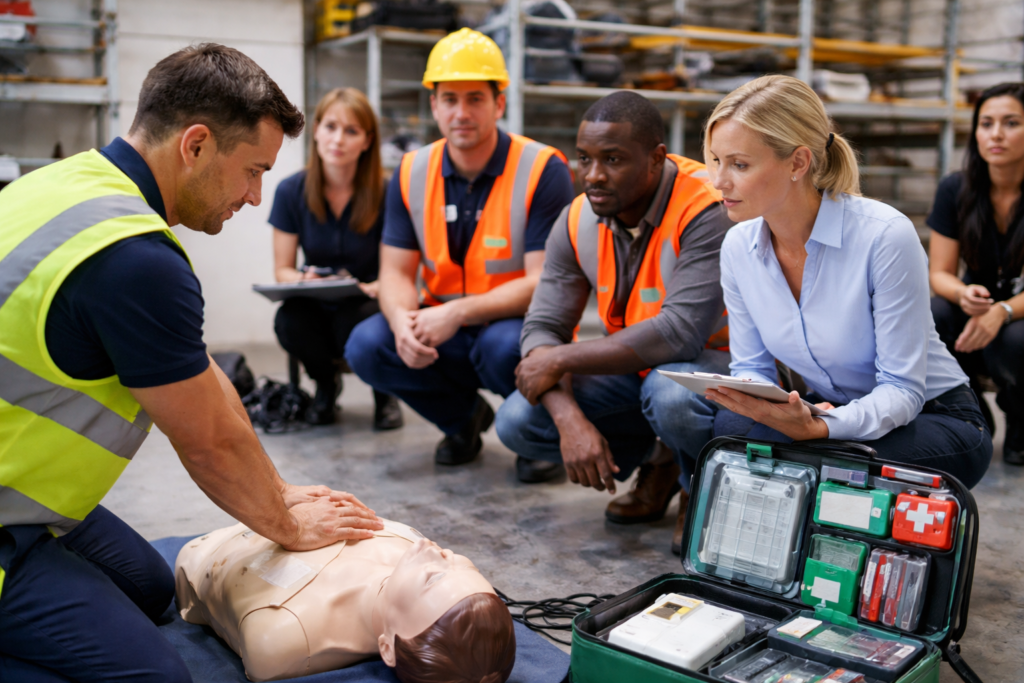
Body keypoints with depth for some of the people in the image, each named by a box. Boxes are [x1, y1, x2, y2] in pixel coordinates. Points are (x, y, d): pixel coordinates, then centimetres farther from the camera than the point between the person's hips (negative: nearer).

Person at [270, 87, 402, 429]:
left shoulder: (385, 193, -11)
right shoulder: (291, 191, -5)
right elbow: (282, 269, -1)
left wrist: (370, 289, -31)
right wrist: (305, 280, -24)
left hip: (365, 304, -2)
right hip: (316, 309, 2)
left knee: (356, 326, -37)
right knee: (288, 321, -33)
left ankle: (384, 392, 1)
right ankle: (326, 382, 5)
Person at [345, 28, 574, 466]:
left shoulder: (543, 170, -13)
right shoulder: (411, 174, 1)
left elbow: (545, 281, -19)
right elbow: (396, 271, -1)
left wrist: (458, 313, -30)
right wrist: (402, 319, -25)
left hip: (521, 326, -4)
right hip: (445, 331, 4)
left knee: (504, 346, -38)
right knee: (366, 346, -20)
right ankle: (463, 416, 8)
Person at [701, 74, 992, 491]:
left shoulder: (886, 236, -25)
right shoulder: (737, 247, -7)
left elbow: (903, 390, -22)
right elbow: (751, 366, 1)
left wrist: (818, 428, -41)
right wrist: (756, 400, -24)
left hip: (935, 421, -4)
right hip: (829, 414, 4)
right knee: (731, 426, -28)